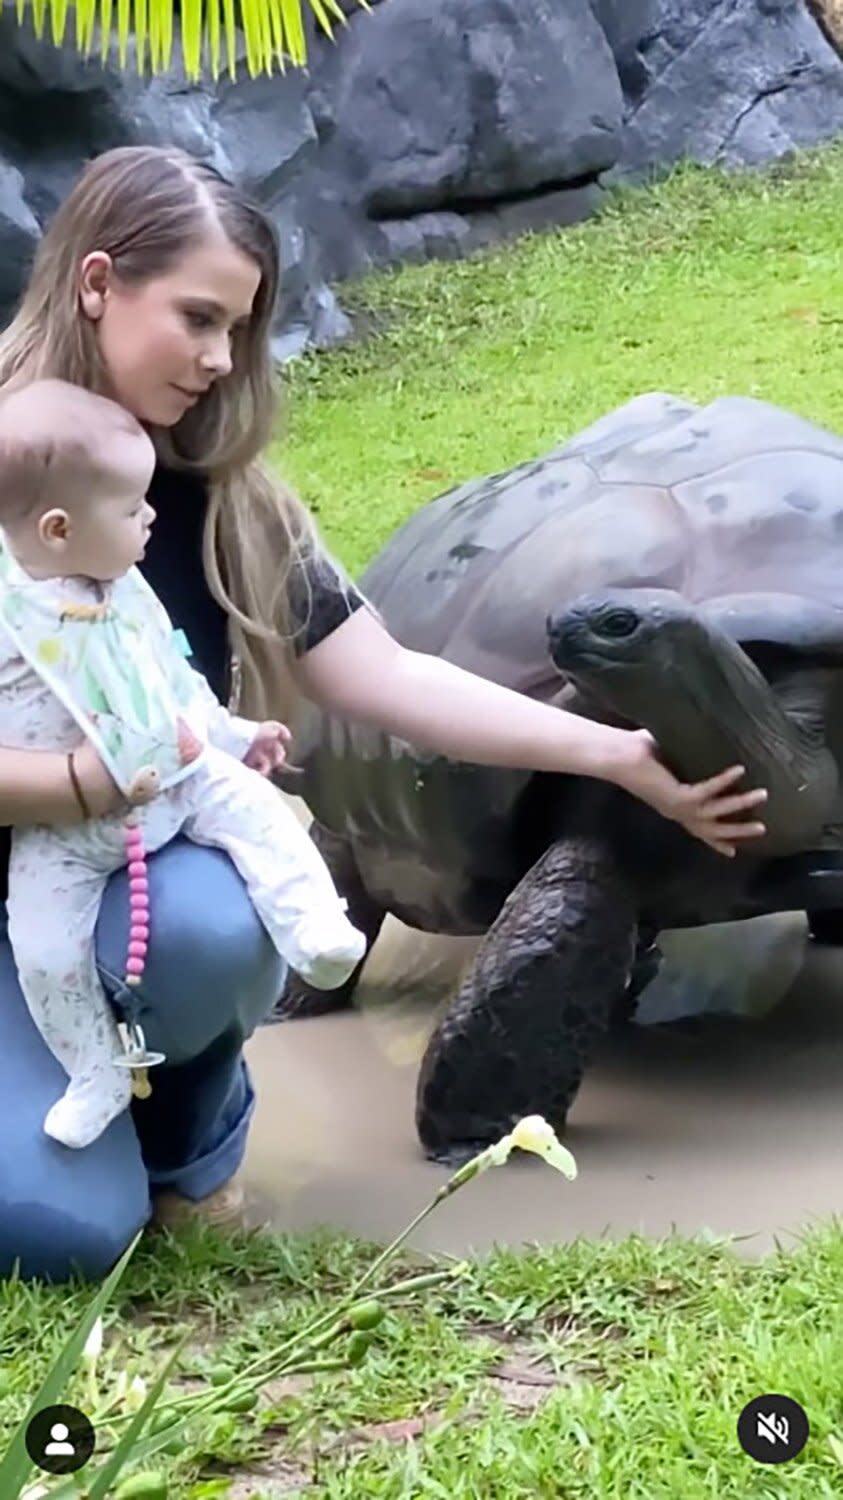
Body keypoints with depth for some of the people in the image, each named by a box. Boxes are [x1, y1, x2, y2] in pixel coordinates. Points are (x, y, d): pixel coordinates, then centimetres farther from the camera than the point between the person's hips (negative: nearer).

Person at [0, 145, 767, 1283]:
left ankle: (186, 1136, 1)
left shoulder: (227, 502, 1)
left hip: (156, 888, 4)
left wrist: (626, 758, -4)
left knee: (209, 924, -34)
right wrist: (106, 781, -31)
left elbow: (390, 678, 0)